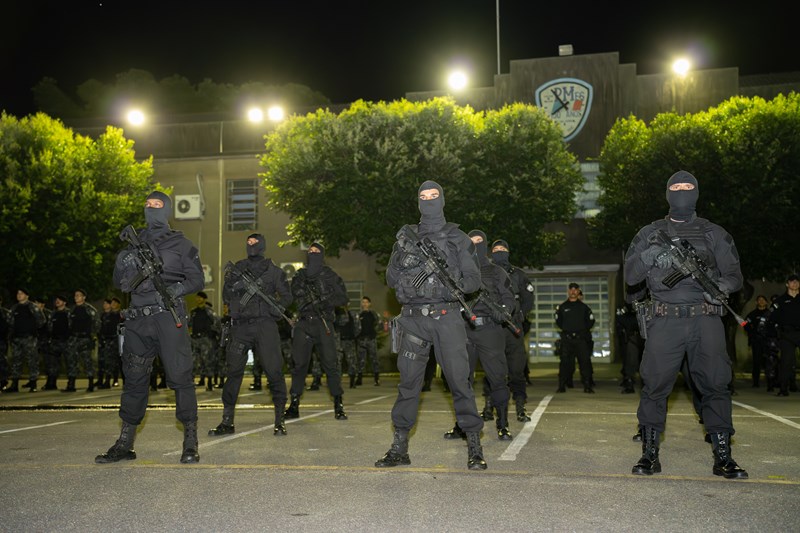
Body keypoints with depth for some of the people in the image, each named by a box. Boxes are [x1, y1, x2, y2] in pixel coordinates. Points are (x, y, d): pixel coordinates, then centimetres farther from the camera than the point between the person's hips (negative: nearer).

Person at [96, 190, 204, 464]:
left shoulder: (180, 244, 8)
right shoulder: (135, 243, 18)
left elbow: (197, 279, 3)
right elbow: (120, 283, 13)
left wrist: (177, 289, -15)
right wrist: (124, 264, -7)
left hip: (168, 317, -4)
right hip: (138, 320, 4)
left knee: (180, 377, -9)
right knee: (134, 379, 8)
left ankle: (190, 442, -4)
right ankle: (125, 444, 16)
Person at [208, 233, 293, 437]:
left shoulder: (274, 271, 13)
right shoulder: (237, 269, 17)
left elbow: (287, 296, 11)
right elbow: (226, 298, 12)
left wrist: (277, 306, -8)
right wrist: (230, 283, -7)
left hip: (265, 324, -2)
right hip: (241, 326, 2)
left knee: (274, 370, -8)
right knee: (234, 371, 0)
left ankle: (279, 420, -1)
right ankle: (227, 421, 7)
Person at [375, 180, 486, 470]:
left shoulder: (457, 238, 9)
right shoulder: (406, 237, 14)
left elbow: (474, 278, 6)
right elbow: (391, 279, 12)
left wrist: (453, 286, -12)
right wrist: (403, 261, -6)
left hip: (446, 318, -2)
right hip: (413, 318, 2)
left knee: (459, 379, -5)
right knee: (408, 381, 4)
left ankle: (474, 446, 2)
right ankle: (399, 447, 12)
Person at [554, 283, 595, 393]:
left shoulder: (583, 307, 9)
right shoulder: (562, 307, 9)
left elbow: (591, 321, 14)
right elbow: (558, 321, 17)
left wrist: (583, 330, 8)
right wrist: (566, 329, 11)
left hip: (581, 338, 0)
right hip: (566, 338, 0)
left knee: (585, 360, -4)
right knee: (565, 361, -2)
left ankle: (587, 386, 0)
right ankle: (561, 386, 3)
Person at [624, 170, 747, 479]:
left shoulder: (714, 233, 15)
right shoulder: (650, 233, 15)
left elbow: (734, 274, 11)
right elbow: (630, 276, 8)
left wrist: (722, 286, -13)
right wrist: (650, 254, -10)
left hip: (706, 319, 1)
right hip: (664, 322, 0)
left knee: (715, 385, -2)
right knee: (654, 386, -3)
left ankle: (722, 457, 7)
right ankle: (649, 455, 6)